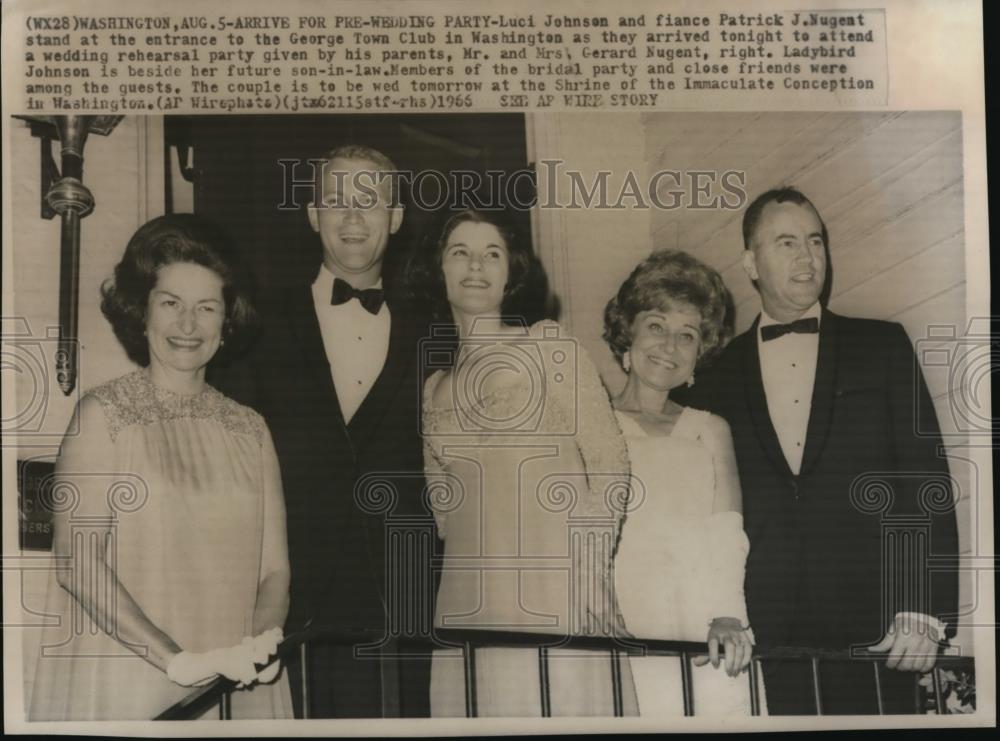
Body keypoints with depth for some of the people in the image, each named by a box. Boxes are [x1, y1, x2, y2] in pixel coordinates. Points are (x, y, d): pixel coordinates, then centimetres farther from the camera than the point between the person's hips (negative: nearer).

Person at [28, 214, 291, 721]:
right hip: (125, 684, -3)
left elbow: (274, 568, 4)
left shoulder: (250, 430, 6)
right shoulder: (102, 414, -4)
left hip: (237, 688, 3)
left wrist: (262, 640, -15)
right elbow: (77, 563, -11)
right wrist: (179, 659, -18)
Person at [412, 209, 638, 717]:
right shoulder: (435, 388, 17)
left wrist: (588, 571, -8)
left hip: (558, 599, -3)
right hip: (470, 607, 4)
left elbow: (609, 463, -1)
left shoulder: (548, 345, 4)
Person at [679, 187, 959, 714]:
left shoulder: (882, 347, 6)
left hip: (871, 627, 0)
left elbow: (927, 477, 1)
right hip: (764, 631, 1)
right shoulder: (718, 377, 8)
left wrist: (924, 610, -7)